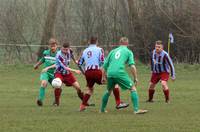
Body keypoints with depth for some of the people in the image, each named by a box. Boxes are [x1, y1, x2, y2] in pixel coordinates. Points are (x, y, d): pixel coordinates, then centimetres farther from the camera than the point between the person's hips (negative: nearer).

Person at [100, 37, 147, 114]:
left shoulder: (113, 51, 26)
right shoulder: (128, 52, 14)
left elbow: (105, 66, 25)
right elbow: (132, 66, -1)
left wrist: (104, 77, 34)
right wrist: (135, 78, 4)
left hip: (110, 73, 5)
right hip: (120, 73, -5)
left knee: (109, 90, 28)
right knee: (133, 88, 3)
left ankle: (102, 109, 34)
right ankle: (136, 109, -9)